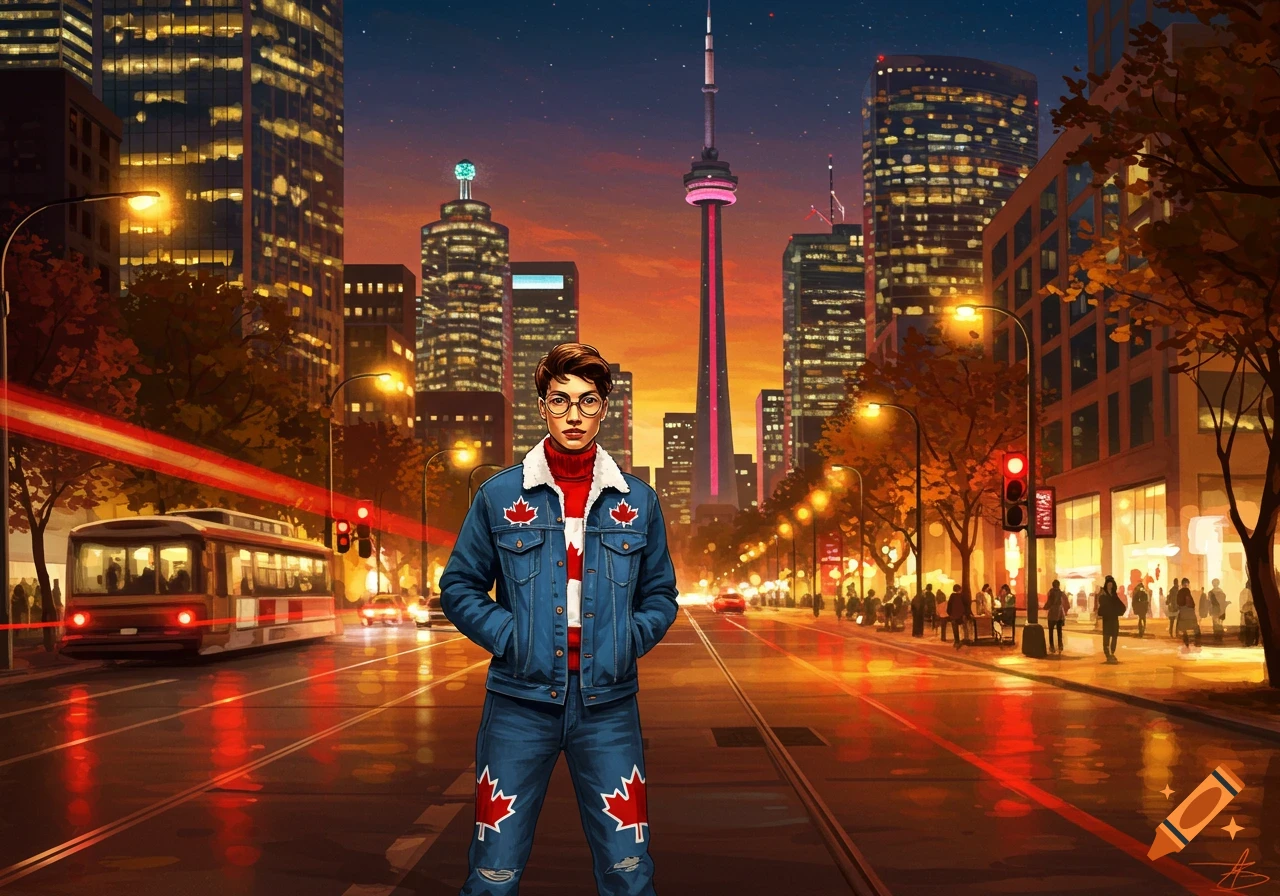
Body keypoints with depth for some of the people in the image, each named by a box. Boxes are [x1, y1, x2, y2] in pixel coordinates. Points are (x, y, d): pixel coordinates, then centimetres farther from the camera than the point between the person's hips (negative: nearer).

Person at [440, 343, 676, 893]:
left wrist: (629, 640, -4)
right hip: (520, 703, -1)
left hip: (608, 704, 1)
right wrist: (509, 637, -7)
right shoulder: (499, 495, 2)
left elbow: (661, 595, 15)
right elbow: (459, 586, 7)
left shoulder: (637, 501, 7)